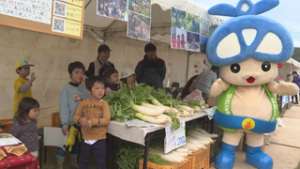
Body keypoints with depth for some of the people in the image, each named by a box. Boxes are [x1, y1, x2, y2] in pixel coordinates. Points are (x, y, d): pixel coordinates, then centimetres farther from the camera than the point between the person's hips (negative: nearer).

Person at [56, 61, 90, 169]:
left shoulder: (83, 88, 2)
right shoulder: (67, 89, -11)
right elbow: (63, 107, -16)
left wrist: (83, 86, -13)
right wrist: (64, 124, -21)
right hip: (69, 122, -4)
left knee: (76, 143, 19)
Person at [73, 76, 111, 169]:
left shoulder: (104, 104, -11)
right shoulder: (83, 103, -3)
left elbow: (106, 120, -17)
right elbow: (76, 115, 1)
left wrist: (93, 121, -28)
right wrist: (80, 120, -20)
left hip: (99, 139, -3)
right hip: (86, 138, 3)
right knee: (84, 161, 24)